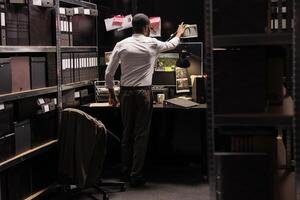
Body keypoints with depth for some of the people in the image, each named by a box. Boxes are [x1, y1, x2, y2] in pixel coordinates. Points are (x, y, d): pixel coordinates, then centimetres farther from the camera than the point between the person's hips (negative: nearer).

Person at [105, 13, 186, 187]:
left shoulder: (121, 45, 2)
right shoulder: (152, 44, -1)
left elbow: (109, 73, 3)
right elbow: (171, 45, 21)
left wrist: (112, 95, 16)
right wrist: (179, 35, 42)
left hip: (126, 93, 3)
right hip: (144, 93, -3)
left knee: (127, 133, 14)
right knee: (141, 135, 1)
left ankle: (126, 172, 22)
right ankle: (136, 176, 2)